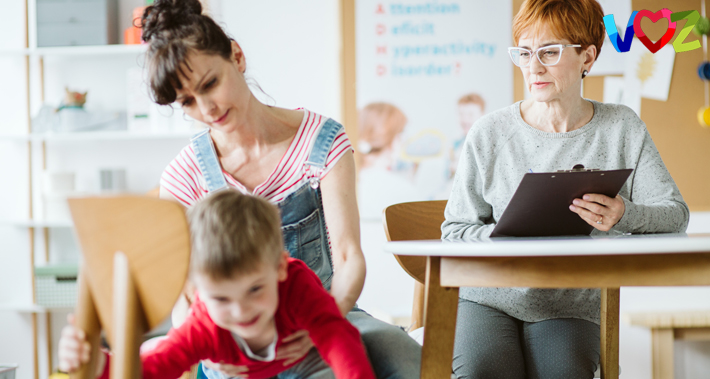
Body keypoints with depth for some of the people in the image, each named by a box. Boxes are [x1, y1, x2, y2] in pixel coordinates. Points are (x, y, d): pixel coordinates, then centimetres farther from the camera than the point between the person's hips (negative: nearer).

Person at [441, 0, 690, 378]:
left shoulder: (622, 128, 5)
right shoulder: (489, 133, 1)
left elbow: (676, 215, -1)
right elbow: (454, 231, 4)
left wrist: (624, 216, -23)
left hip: (571, 307, 1)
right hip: (489, 298, 0)